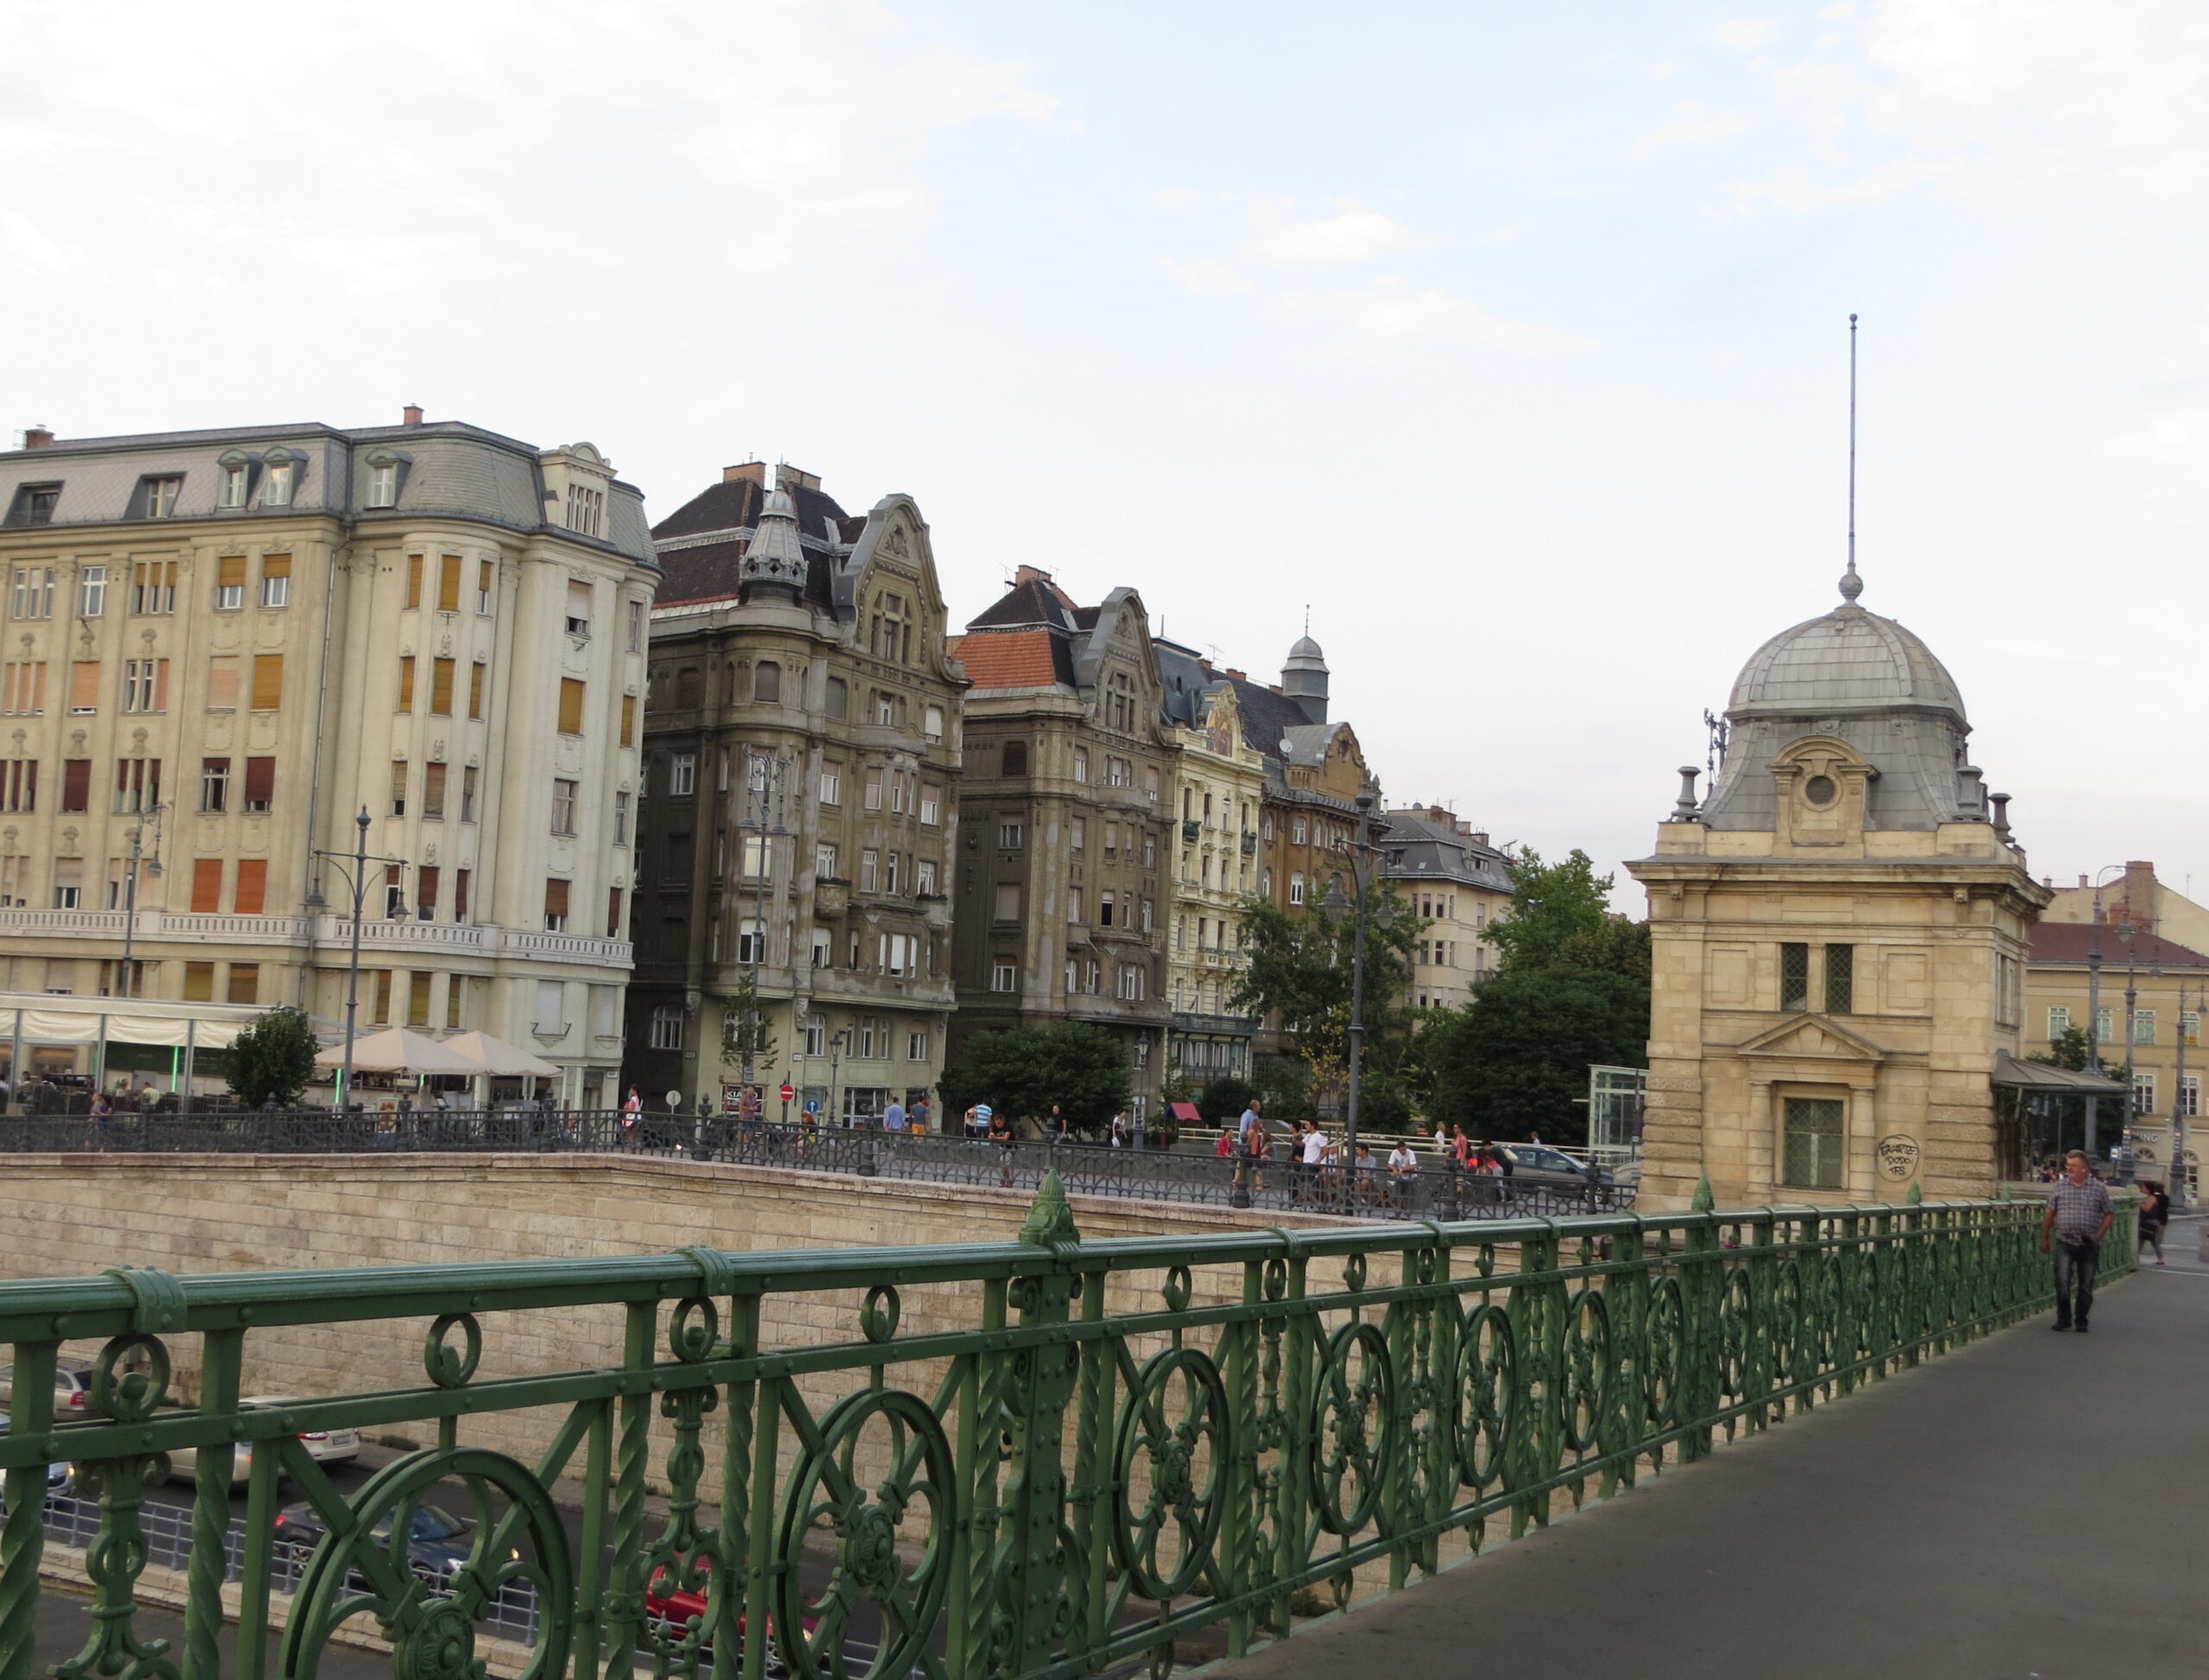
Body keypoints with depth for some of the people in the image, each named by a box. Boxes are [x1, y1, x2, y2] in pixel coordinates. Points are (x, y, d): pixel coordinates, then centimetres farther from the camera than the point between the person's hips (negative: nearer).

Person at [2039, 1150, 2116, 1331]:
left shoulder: (2099, 1190, 1)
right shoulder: (2059, 1188, 4)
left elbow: (2110, 1214, 5)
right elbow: (2050, 1215, 6)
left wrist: (2099, 1235, -6)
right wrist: (2044, 1238, 4)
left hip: (2089, 1246, 0)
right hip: (2065, 1243, 0)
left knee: (2086, 1286, 7)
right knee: (2062, 1281, -11)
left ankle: (2081, 1321, 19)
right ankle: (2063, 1319, 2)